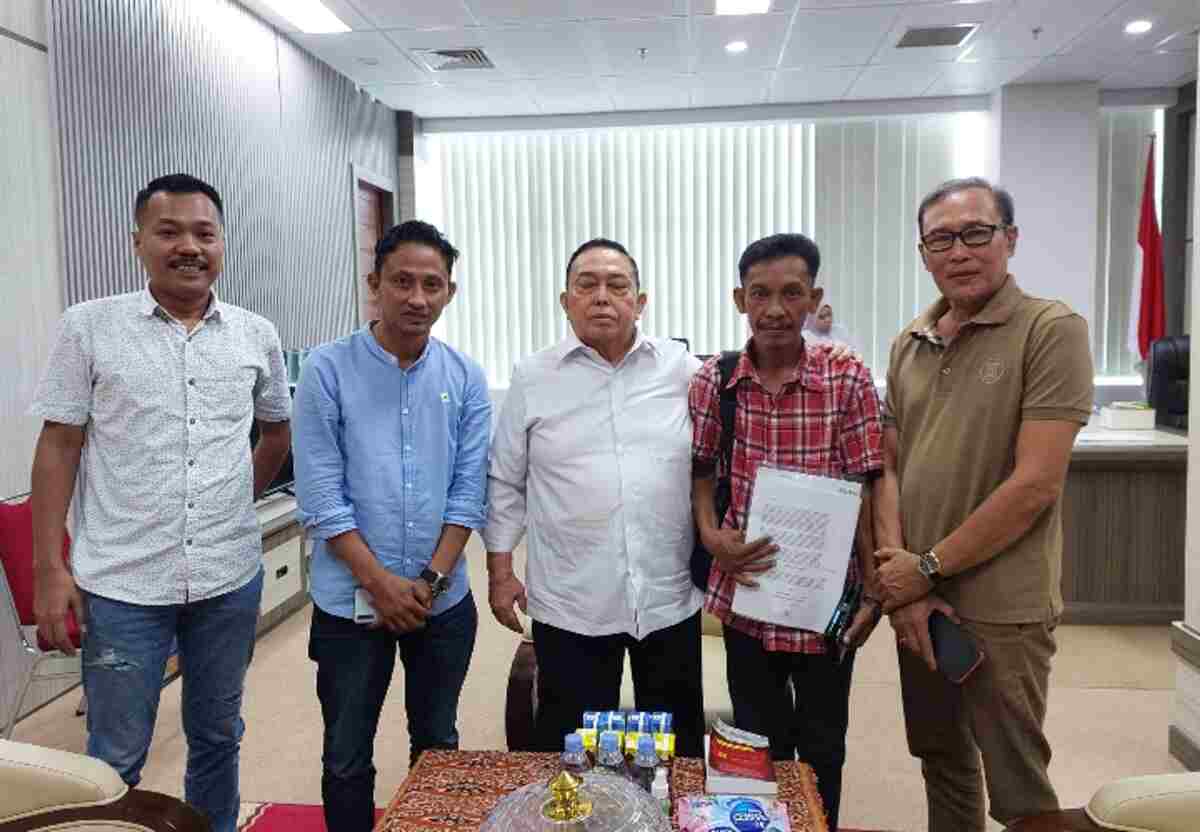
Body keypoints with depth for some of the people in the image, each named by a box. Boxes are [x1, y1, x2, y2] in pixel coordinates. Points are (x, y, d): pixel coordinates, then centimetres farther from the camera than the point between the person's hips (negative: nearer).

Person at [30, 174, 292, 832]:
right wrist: (49, 569, -6)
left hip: (230, 579, 3)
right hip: (121, 583, -2)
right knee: (115, 761, 10)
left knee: (218, 738, 18)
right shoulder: (88, 326, -4)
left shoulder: (257, 335, 2)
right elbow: (58, 448, -3)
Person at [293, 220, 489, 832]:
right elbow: (320, 496, -11)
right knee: (347, 756, 12)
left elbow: (468, 491, -2)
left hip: (445, 602, 2)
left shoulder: (466, 379, -1)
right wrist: (381, 583, -13)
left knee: (438, 745, 18)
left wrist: (431, 581, -9)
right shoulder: (328, 370, -8)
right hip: (350, 601, -2)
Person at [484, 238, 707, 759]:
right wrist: (500, 570, 3)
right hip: (570, 604, -1)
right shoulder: (532, 378, 0)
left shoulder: (684, 370, 2)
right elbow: (505, 483, 4)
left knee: (677, 747, 17)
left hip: (670, 598, 1)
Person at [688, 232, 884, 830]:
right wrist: (712, 537, -13)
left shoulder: (848, 378, -10)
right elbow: (701, 471, 4)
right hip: (745, 593, 2)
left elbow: (864, 488, -8)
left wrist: (873, 590, -11)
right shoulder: (713, 380, -5)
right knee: (759, 743, 20)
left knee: (821, 746, 18)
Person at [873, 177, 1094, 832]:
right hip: (918, 602, 6)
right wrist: (901, 576, -6)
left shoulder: (1052, 330, -11)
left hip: (1001, 610, -5)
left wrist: (927, 568, -14)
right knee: (941, 761, 21)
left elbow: (1033, 485, -18)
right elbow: (888, 465, 6)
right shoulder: (910, 344, 7)